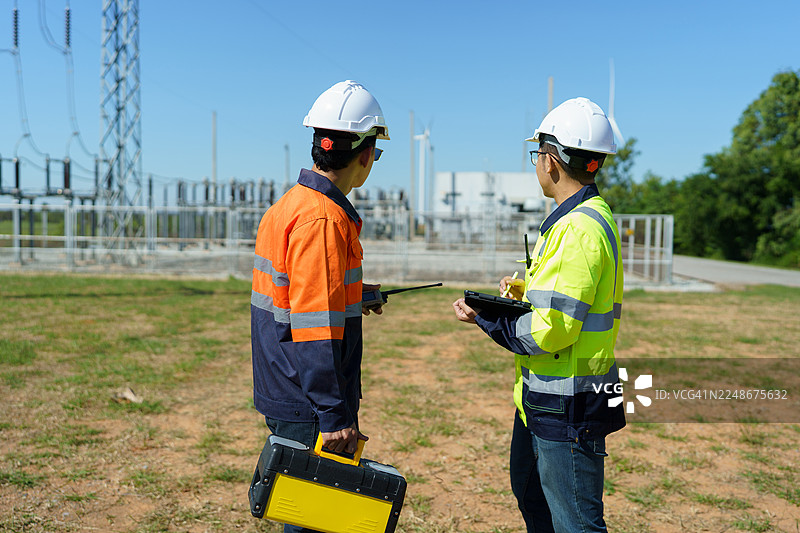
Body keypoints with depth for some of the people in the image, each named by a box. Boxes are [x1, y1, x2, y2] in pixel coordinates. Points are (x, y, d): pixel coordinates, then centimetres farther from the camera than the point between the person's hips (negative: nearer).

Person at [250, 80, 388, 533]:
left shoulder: (289, 206, 11)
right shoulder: (322, 218, -21)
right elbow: (316, 329, -24)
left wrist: (353, 296, 25)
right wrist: (334, 417, -20)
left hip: (285, 399, 10)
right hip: (309, 411, -10)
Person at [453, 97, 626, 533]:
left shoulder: (580, 228, -23)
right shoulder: (585, 216, 11)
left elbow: (549, 332, -27)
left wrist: (485, 318, -14)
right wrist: (527, 292, 7)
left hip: (566, 409, -11)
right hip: (541, 398, 11)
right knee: (530, 491, 27)